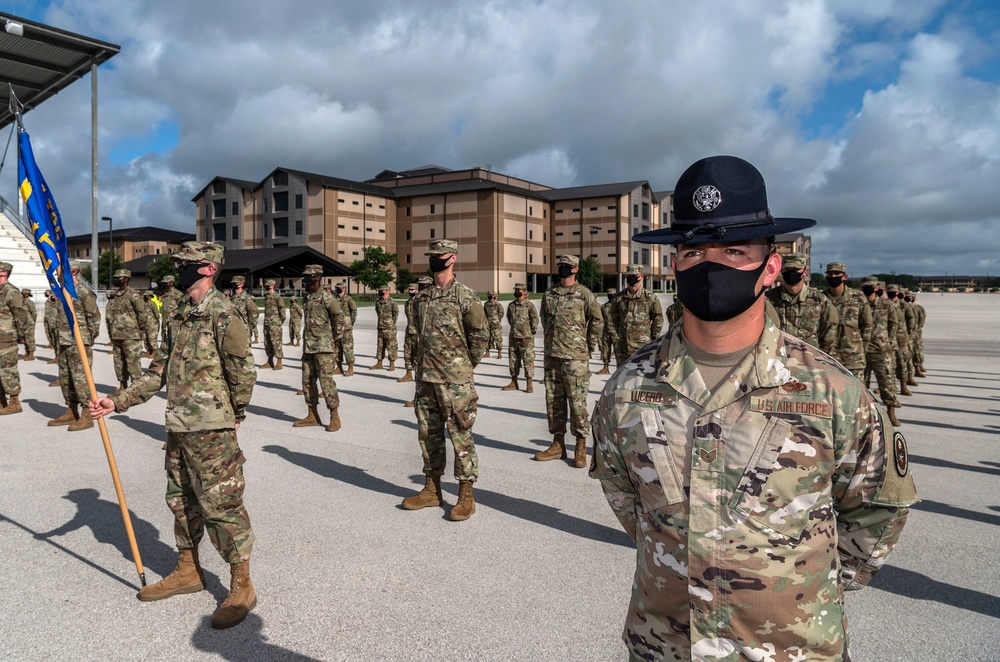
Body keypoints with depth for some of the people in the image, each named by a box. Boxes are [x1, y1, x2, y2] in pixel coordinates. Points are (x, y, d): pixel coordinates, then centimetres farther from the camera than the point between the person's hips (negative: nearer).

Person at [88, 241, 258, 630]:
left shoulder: (221, 314, -15)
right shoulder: (179, 316, 12)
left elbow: (244, 371, -16)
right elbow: (158, 373, 16)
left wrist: (235, 416, -5)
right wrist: (118, 402, 9)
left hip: (211, 430, -9)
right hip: (178, 427, 9)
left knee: (222, 504, -3)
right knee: (181, 500, 19)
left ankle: (242, 588, 10)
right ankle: (188, 571, 37)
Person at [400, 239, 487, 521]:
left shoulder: (466, 297, -8)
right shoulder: (422, 297, 11)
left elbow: (479, 336, -4)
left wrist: (465, 367, 3)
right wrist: (418, 366, 16)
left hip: (455, 381, -7)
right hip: (425, 379, 7)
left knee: (461, 437, -1)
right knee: (428, 435, 13)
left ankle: (466, 496, 9)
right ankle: (432, 489, 26)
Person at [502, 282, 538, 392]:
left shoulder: (529, 306, -7)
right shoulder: (511, 305, 9)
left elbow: (535, 321, -5)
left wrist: (531, 332, -2)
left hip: (526, 339, -6)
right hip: (513, 338, 6)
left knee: (528, 361, -3)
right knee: (513, 360, 11)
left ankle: (529, 385, 3)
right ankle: (513, 383, 21)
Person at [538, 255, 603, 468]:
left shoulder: (584, 294, -3)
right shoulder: (549, 294, 11)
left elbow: (597, 321, 2)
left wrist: (588, 346, 4)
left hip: (575, 357, -5)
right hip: (552, 355, 5)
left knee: (577, 401, -4)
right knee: (553, 400, 9)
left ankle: (581, 447, 7)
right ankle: (558, 444, 19)